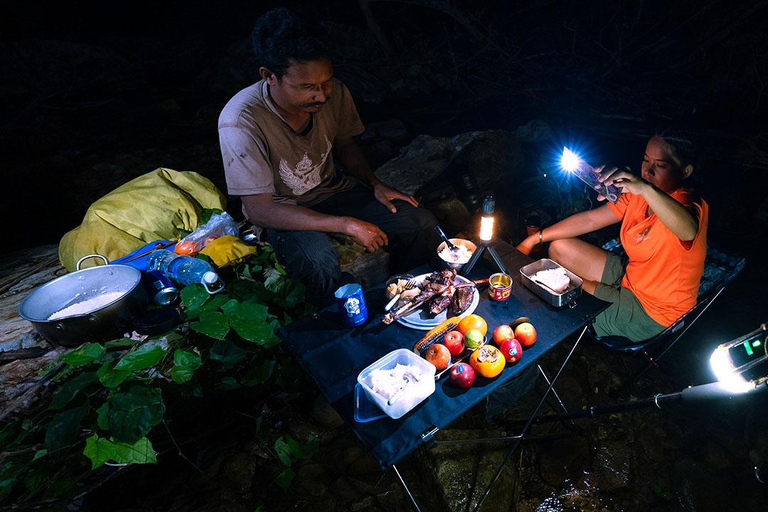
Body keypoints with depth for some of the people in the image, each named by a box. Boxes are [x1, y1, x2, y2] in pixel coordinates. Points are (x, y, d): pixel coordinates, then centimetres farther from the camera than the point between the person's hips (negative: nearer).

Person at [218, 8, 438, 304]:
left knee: (421, 223, -12)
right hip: (280, 210, -4)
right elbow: (259, 210, -28)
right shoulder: (241, 121, -29)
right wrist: (347, 224, -32)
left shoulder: (333, 93, -14)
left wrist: (375, 185, -11)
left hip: (332, 189, 5)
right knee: (319, 262, -38)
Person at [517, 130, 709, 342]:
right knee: (559, 248, 3)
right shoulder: (638, 196, -2)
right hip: (628, 275, 7)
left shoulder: (687, 202, -23)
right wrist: (535, 239, -6)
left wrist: (646, 188, -63)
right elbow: (590, 219, -2)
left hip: (652, 314, -7)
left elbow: (688, 230, -48)